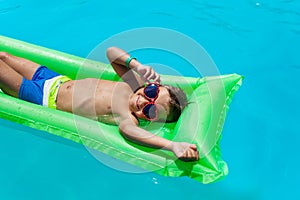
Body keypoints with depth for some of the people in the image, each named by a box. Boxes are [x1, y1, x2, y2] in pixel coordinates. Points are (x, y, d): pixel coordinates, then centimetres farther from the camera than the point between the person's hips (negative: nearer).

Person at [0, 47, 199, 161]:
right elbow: (111, 51, -10)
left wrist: (173, 145, -69)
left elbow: (127, 128, -57)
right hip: (57, 80, 5)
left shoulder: (129, 118, -33)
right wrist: (138, 65, -26)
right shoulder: (135, 80, -15)